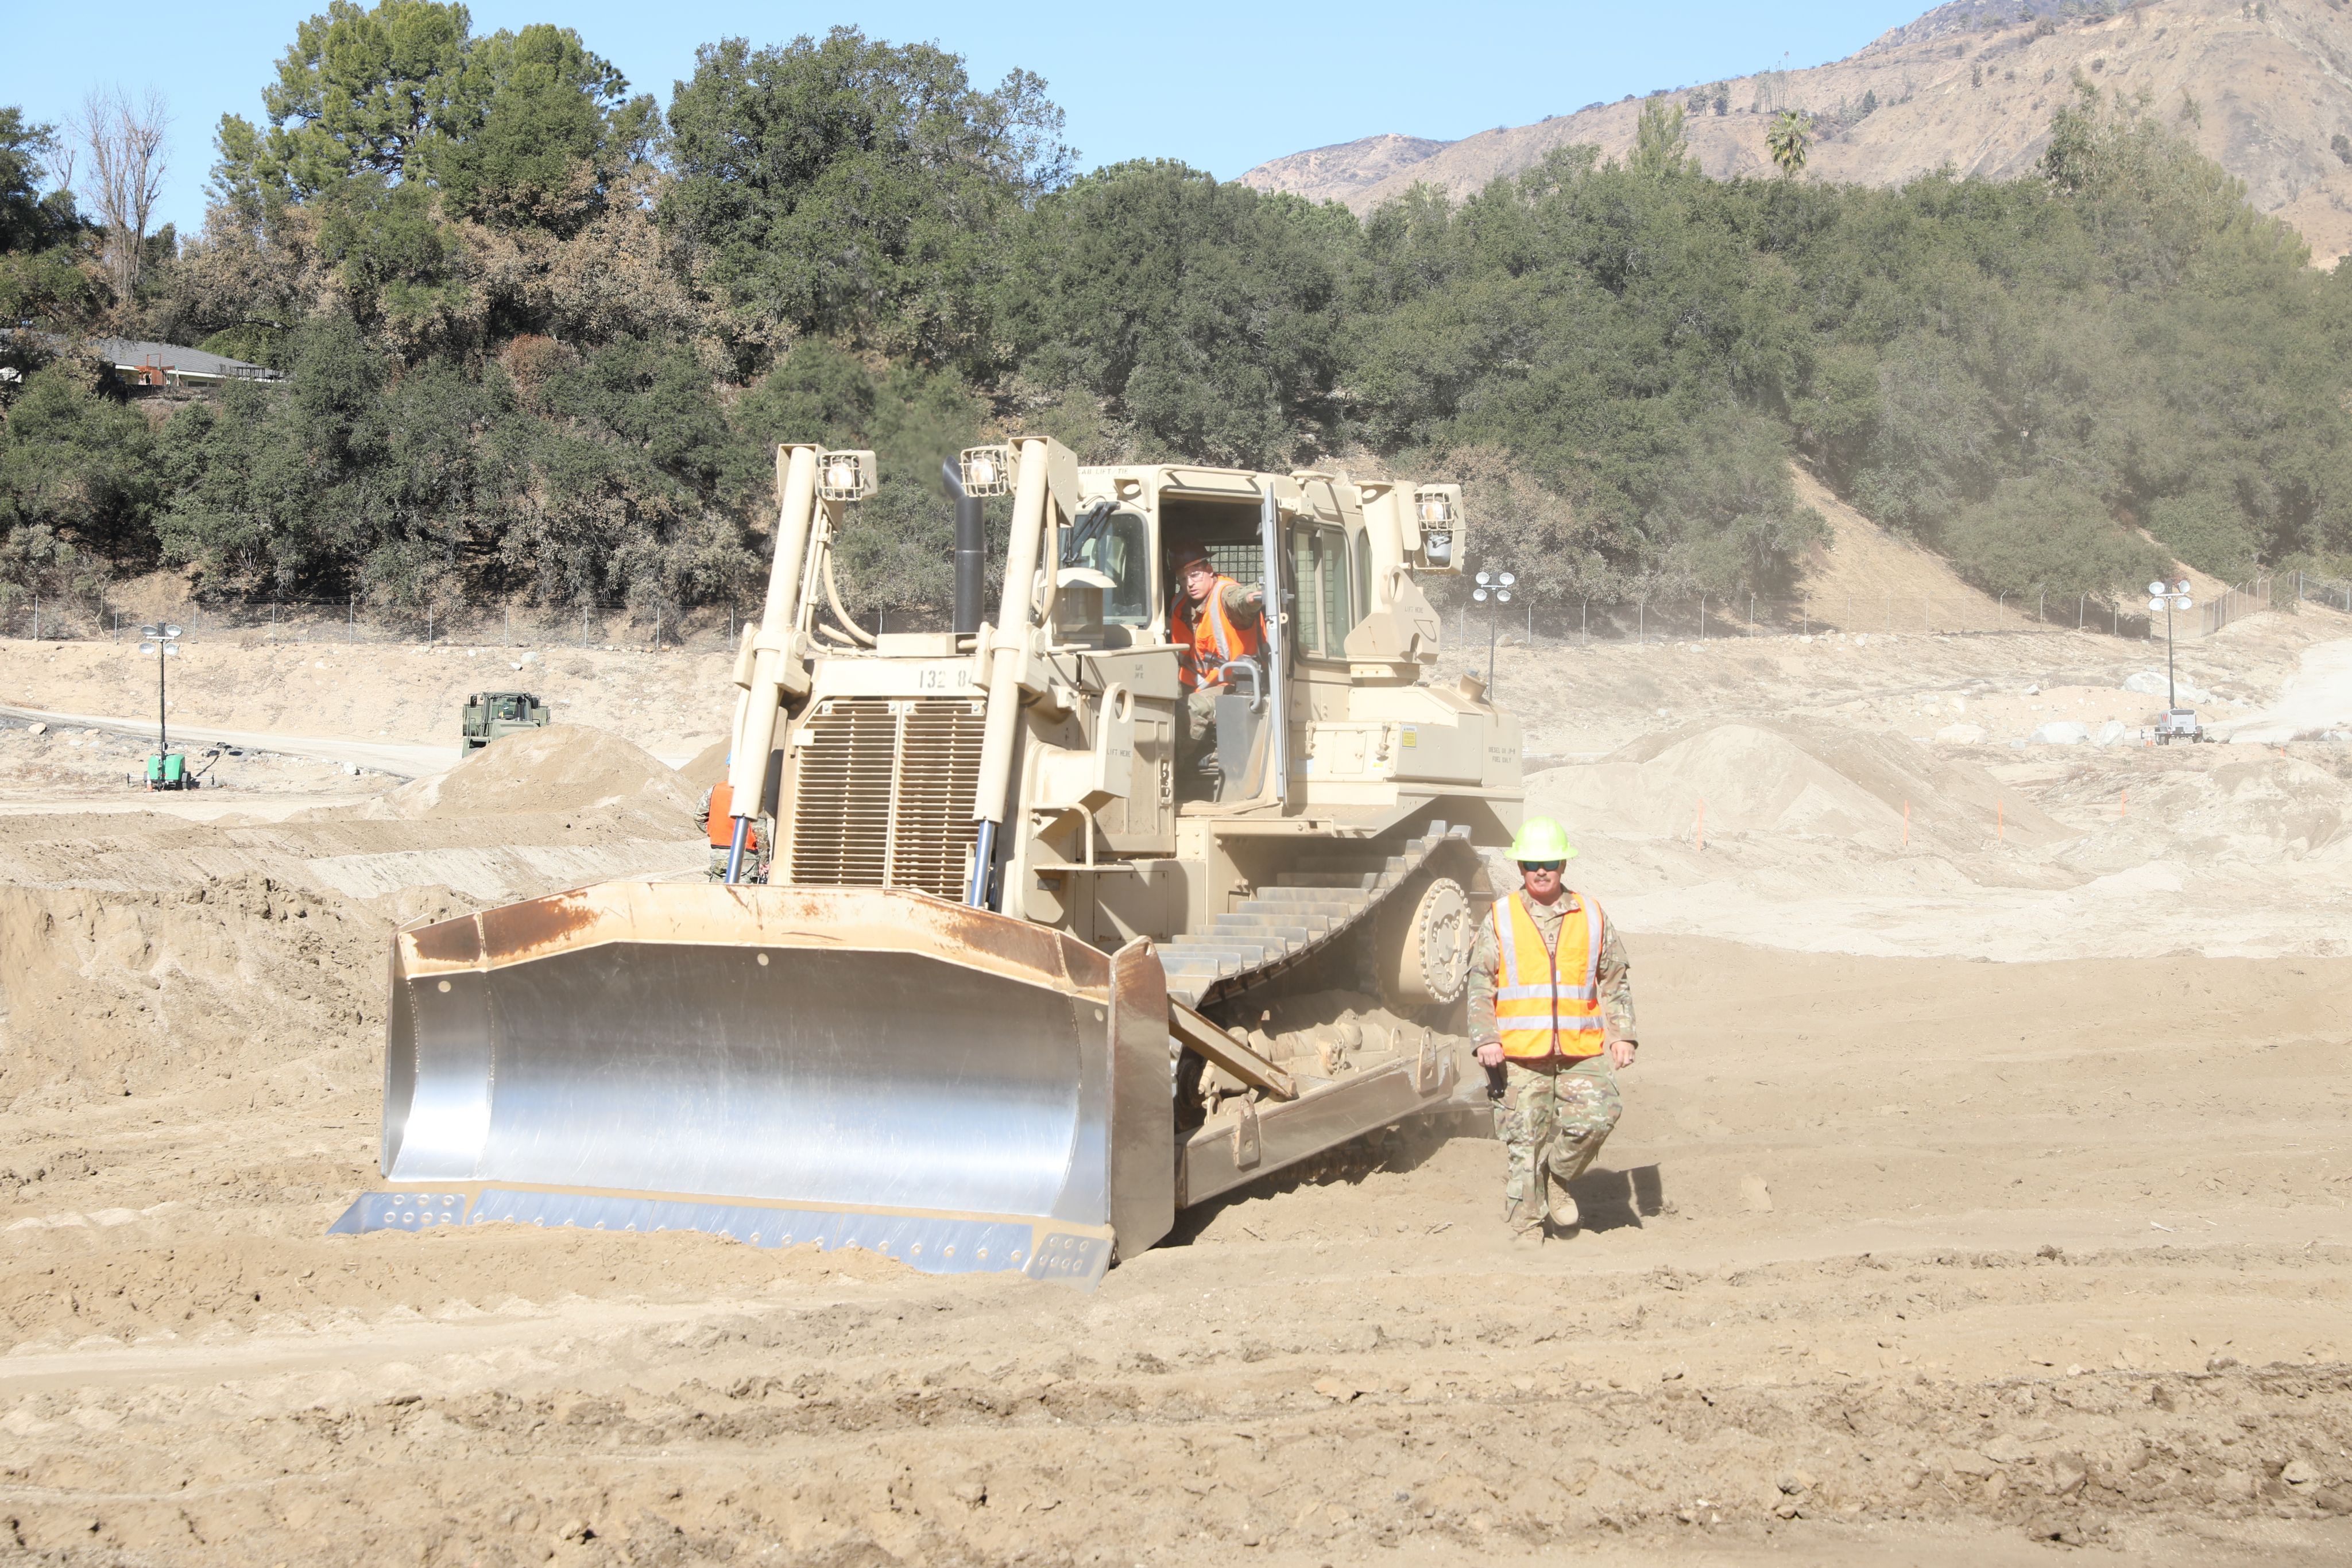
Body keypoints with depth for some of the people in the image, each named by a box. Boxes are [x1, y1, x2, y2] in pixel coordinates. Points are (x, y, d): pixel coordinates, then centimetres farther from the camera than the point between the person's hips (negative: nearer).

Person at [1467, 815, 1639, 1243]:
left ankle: (1557, 1178, 11)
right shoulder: (1500, 920, 6)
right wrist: (1485, 1040, -6)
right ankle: (1526, 1229, 9)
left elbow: (1616, 981, 15)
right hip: (1519, 1053, -1)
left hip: (1581, 1051, 1)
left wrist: (1622, 1035, 6)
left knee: (1598, 1115, -16)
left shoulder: (1592, 918, 11)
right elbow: (1480, 986, 5)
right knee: (1523, 1141, -1)